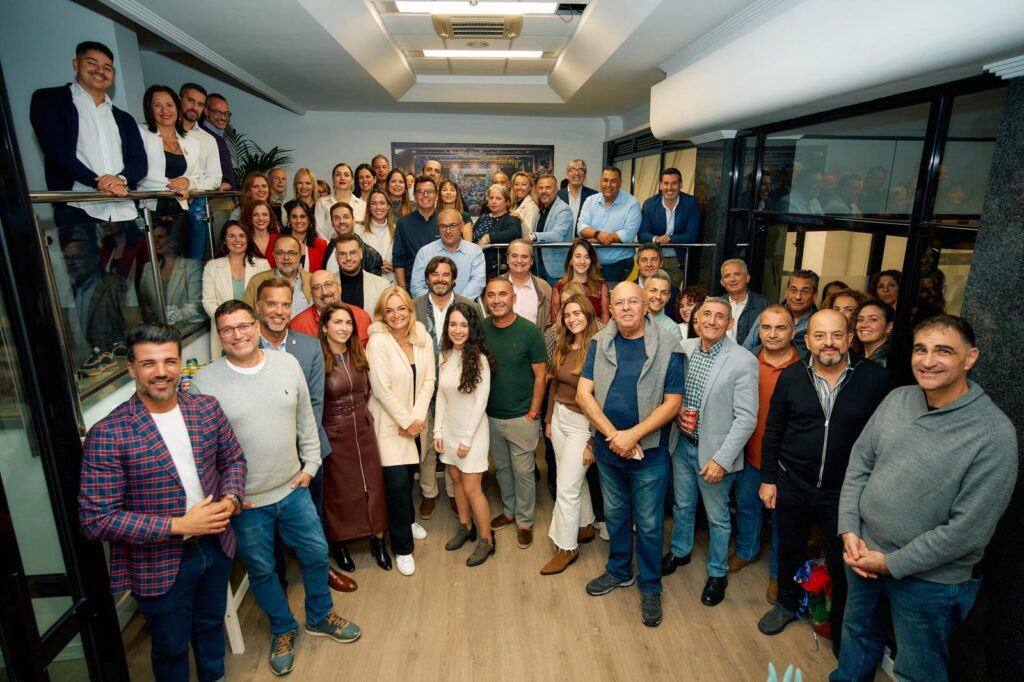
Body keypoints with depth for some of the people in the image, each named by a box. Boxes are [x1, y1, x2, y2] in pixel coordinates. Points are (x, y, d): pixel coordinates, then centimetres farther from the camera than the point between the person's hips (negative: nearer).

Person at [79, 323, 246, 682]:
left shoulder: (207, 409, -7)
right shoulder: (107, 435, -21)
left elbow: (233, 458, 6)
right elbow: (96, 519, -20)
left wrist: (231, 499, -13)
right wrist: (178, 526, -24)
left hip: (216, 544, 5)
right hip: (159, 564, -4)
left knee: (211, 624, 28)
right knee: (171, 646, 20)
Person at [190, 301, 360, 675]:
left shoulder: (288, 364, -5)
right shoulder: (204, 382, -14)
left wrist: (310, 464, 4)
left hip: (293, 489, 3)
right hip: (244, 501, -2)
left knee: (317, 553, 16)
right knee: (261, 571, 17)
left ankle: (320, 616, 44)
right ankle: (283, 630, 43)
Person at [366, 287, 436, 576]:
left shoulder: (422, 338, -1)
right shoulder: (378, 341, -17)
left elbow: (429, 380, -2)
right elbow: (382, 388, -19)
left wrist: (417, 418, -10)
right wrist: (406, 421, -14)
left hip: (415, 421, 5)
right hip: (389, 422, -5)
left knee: (408, 476, 17)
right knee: (397, 482, -6)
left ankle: (407, 519, 46)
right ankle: (402, 548, 12)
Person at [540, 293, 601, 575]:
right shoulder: (562, 347, 5)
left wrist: (593, 441, -16)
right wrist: (548, 420, 14)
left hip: (582, 423, -7)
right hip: (559, 417, 7)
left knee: (566, 488, 0)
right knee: (576, 479, 21)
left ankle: (567, 547, 17)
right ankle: (585, 526, 41)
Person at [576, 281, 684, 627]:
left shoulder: (667, 346, -11)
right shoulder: (600, 343, -3)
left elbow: (672, 402, -13)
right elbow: (584, 394, -8)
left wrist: (632, 435, -21)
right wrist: (613, 435, -17)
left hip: (650, 452, -3)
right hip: (607, 448, 3)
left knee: (648, 524, 11)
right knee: (614, 515, 21)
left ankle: (650, 587, 33)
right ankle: (618, 571, 43)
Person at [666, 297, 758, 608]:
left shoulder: (743, 361, -17)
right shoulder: (683, 348, -4)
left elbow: (746, 418, -17)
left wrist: (722, 459, -19)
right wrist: (676, 411, -11)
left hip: (714, 452, -4)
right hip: (682, 443, 4)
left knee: (717, 517, 14)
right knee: (682, 505, 24)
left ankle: (717, 573, 37)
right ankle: (680, 551, 49)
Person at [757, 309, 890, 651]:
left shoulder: (876, 379, -11)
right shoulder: (791, 376, -5)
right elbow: (773, 431, 1)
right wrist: (768, 478, 2)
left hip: (845, 491, -2)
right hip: (792, 485, 2)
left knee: (843, 565, 11)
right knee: (790, 550, 20)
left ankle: (841, 630, 37)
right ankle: (788, 603, 46)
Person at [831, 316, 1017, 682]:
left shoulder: (994, 433, -21)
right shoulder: (896, 399, -5)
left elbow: (968, 529, -20)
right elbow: (859, 463, 2)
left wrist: (892, 563, -16)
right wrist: (849, 530, -6)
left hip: (929, 577, -4)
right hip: (863, 553, 4)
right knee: (858, 636, 26)